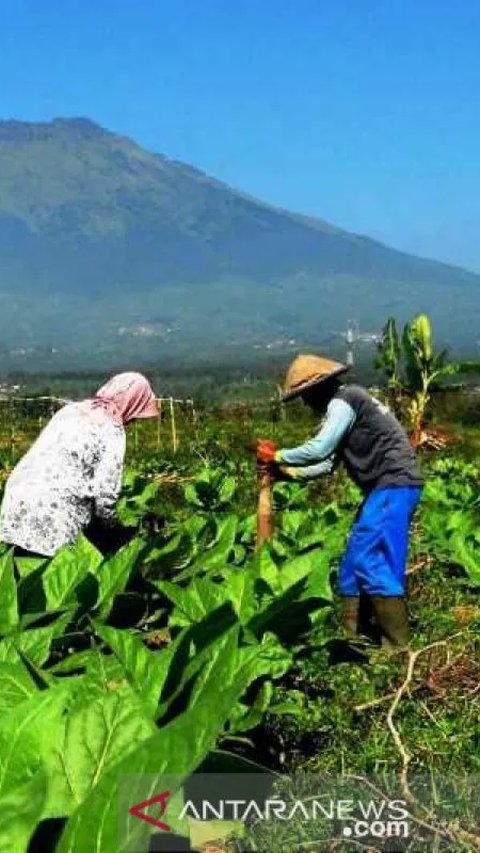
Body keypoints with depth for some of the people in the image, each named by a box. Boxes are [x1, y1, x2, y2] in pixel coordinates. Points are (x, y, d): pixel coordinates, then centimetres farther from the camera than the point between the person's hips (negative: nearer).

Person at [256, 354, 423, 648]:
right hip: (388, 487, 11)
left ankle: (399, 646, -12)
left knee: (371, 562, -13)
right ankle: (351, 635, 18)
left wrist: (277, 456, -6)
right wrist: (286, 471, 17)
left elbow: (318, 449, -19)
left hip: (394, 485, -11)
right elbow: (328, 462, 21)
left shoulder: (343, 401, -11)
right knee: (354, 561, 12)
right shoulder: (344, 404, 20)